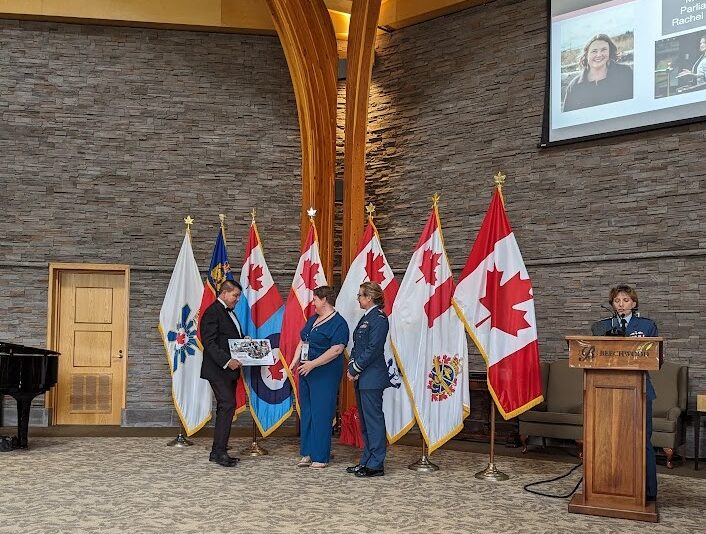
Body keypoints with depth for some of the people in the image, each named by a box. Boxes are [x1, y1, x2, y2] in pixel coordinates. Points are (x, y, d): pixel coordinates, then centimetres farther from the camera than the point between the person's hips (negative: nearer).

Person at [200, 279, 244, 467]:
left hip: (230, 369, 10)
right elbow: (209, 343, -19)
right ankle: (219, 452, -10)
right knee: (227, 405, -14)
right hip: (218, 370, -10)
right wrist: (227, 361, -27)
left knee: (225, 408, 10)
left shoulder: (229, 312, 19)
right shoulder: (212, 312, -11)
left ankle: (217, 452, 15)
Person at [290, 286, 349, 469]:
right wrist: (295, 361, 3)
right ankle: (307, 453, 19)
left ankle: (320, 457, 3)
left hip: (325, 374, -9)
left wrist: (313, 364, -22)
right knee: (306, 412, 11)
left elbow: (336, 350, -20)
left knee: (321, 414, -4)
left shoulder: (338, 323, -11)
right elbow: (302, 343, 18)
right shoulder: (312, 319, 15)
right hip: (306, 372, 9)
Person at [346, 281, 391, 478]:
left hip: (372, 378, -10)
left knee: (373, 419, -4)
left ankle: (376, 465, 1)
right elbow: (357, 347, 18)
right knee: (364, 420, 14)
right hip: (362, 378, 10)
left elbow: (372, 349, -18)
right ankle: (366, 461, 22)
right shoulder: (366, 318, 16)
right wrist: (351, 366, 3)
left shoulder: (379, 319, -13)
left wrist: (355, 369, -13)